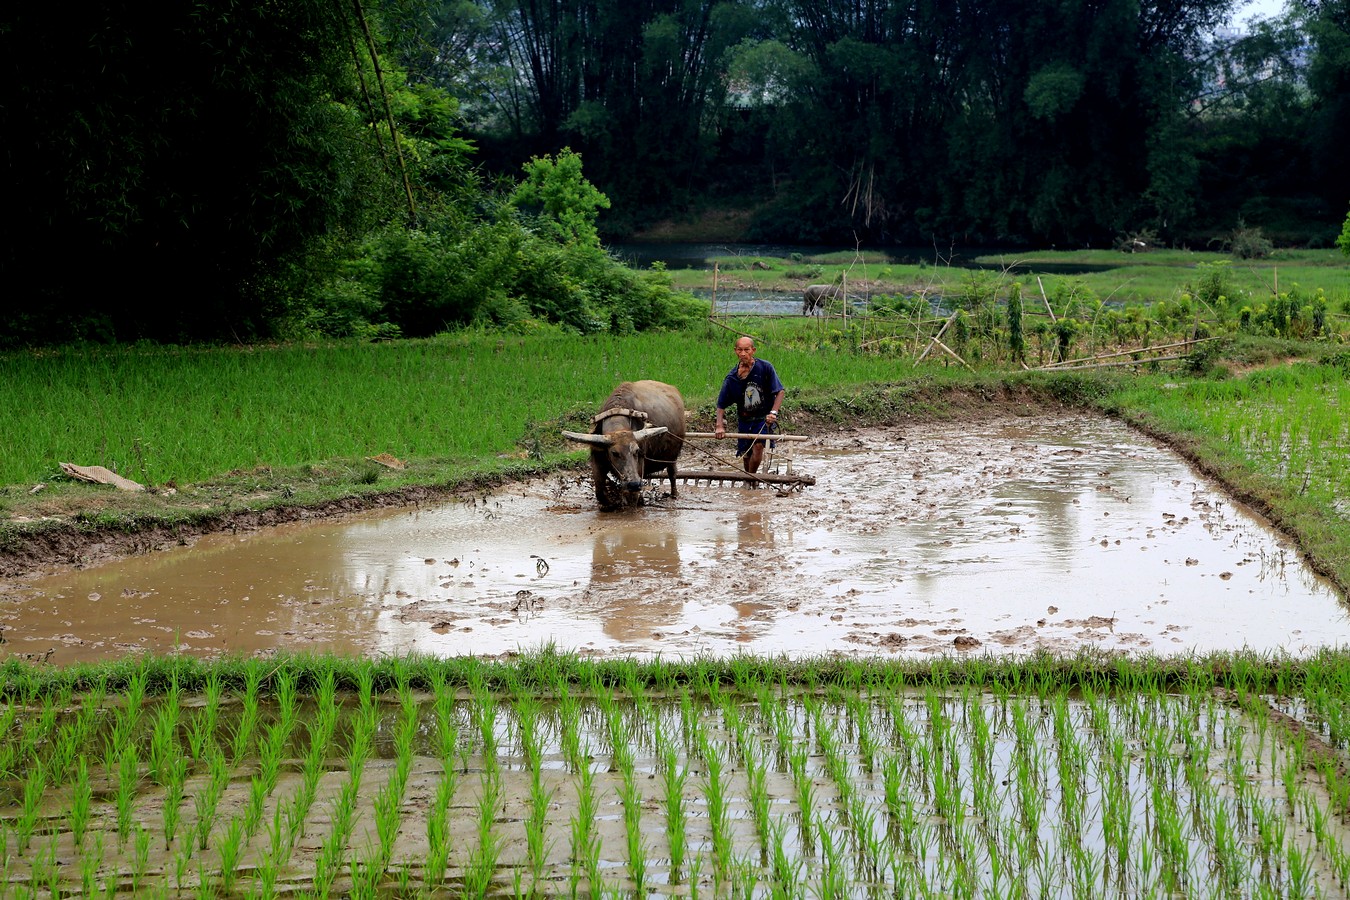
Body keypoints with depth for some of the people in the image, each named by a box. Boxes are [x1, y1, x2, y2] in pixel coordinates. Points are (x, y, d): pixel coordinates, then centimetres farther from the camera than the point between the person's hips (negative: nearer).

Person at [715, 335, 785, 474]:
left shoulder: (765, 367, -10)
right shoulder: (731, 378, -5)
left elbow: (780, 391, -7)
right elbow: (721, 404, 0)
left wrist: (773, 412, -21)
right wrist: (720, 425, -14)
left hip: (764, 418, -3)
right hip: (744, 420, 3)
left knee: (758, 446, -25)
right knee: (746, 455, 8)